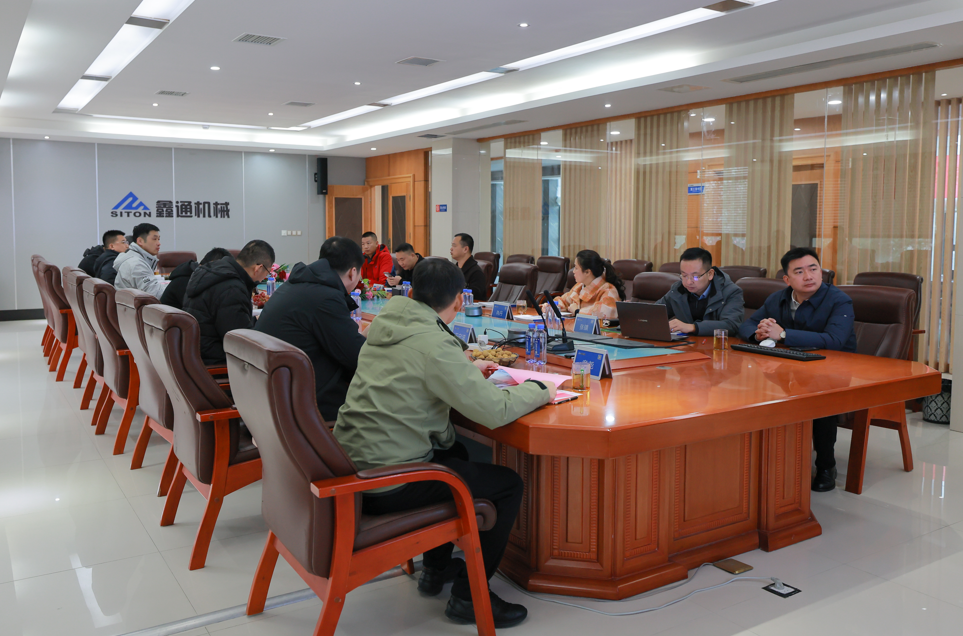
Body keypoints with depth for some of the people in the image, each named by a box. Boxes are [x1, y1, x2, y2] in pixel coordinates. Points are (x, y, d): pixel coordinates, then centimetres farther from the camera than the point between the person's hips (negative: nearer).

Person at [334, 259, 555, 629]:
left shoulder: (384, 325, 7)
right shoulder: (434, 344, -20)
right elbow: (493, 411, -21)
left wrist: (468, 370, 27)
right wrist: (539, 390, -3)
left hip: (350, 464, 9)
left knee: (456, 453, 32)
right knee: (509, 485, 2)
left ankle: (436, 568, 39)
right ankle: (468, 596, 11)